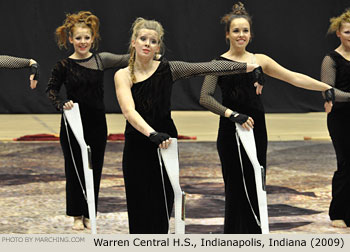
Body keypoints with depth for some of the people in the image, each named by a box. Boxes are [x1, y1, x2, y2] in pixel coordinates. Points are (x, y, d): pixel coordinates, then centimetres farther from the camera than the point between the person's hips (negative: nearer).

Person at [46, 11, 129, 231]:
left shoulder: (101, 60, -2)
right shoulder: (64, 65, -6)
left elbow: (127, 60, -10)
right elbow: (52, 89, 2)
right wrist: (62, 104, -16)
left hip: (97, 122, 2)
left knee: (95, 169, 7)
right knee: (74, 169, 5)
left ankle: (89, 214, 20)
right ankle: (77, 216, 18)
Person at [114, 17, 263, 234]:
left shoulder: (167, 69, 1)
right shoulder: (123, 76, -4)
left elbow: (207, 68, -3)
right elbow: (129, 111, -20)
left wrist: (250, 66, -6)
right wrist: (152, 134, -36)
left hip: (165, 145, 1)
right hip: (137, 149, -1)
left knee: (161, 210, 2)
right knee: (140, 211, 3)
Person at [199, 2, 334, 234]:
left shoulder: (260, 61, 9)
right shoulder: (219, 64, -2)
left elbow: (294, 78, 3)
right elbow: (205, 97, -13)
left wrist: (327, 88, -6)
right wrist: (232, 114, -24)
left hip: (256, 130, 4)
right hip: (231, 133, -4)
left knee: (255, 187, 6)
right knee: (237, 188, -1)